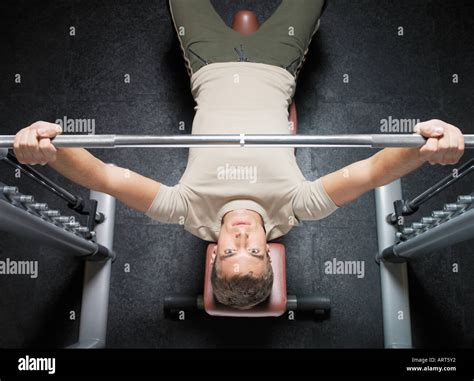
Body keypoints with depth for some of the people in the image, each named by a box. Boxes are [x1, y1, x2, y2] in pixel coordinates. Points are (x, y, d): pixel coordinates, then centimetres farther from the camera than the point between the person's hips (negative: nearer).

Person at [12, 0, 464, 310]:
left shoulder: (192, 209, -36)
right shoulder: (293, 206, -35)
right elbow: (373, 170, -46)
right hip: (272, 71, 0)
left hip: (213, 72, 0)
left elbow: (107, 177, -47)